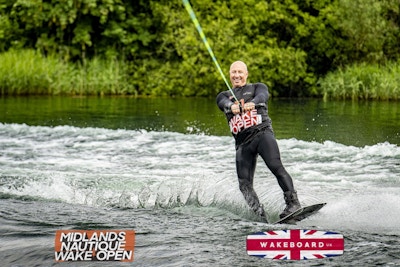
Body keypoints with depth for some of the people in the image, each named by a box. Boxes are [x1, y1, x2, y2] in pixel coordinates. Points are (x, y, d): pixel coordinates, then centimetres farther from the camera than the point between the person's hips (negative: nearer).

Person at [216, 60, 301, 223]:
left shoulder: (257, 87, 16)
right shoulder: (224, 96, 21)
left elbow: (262, 96, -8)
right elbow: (224, 104, -3)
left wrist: (252, 103, -33)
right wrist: (232, 107, -30)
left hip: (262, 133, -3)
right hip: (242, 143, 3)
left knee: (276, 167, -25)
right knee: (244, 184, -12)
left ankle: (293, 203, -28)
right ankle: (260, 217, -14)